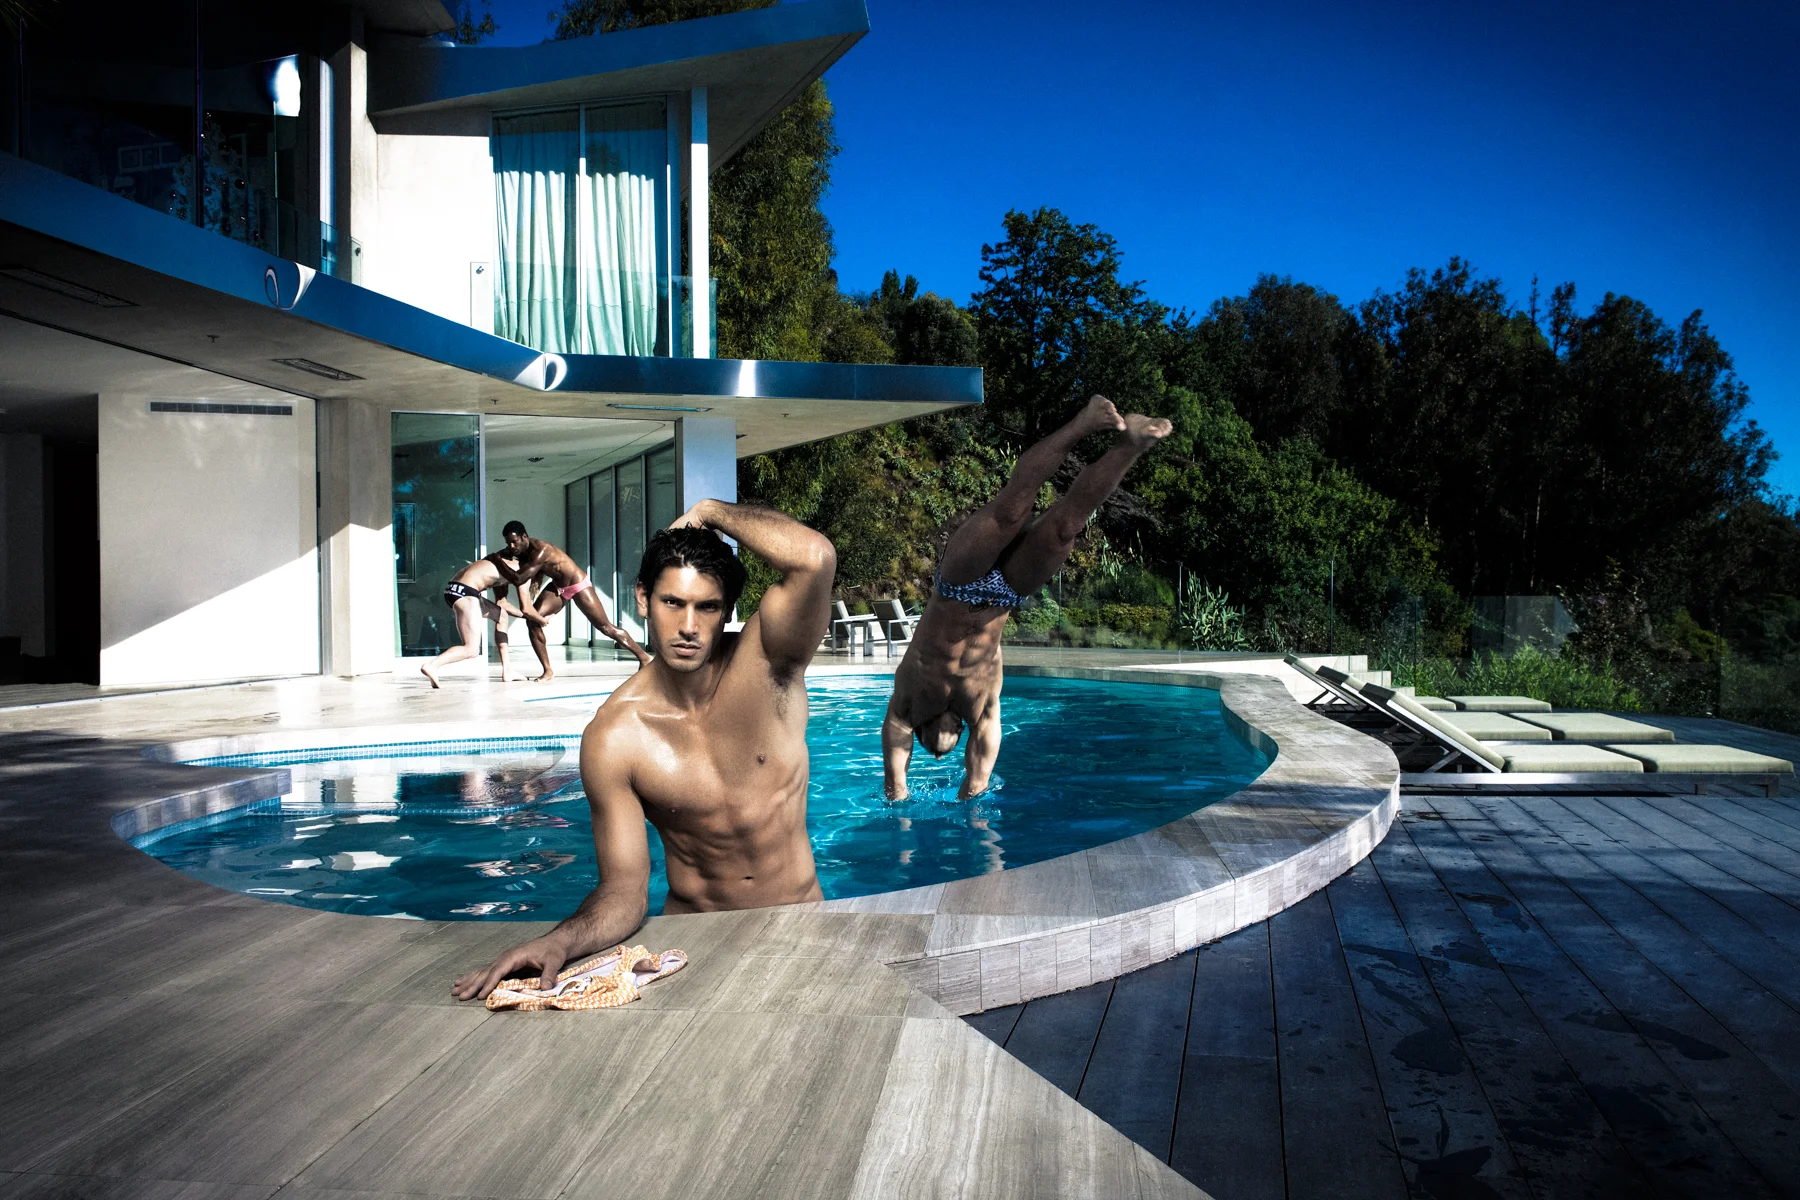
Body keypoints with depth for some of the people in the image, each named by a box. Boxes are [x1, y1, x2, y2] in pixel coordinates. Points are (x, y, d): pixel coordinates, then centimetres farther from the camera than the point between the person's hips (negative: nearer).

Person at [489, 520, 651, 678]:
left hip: (578, 585, -8)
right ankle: (548, 671, -4)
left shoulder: (540, 550, -32)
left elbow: (519, 579, -37)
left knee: (605, 627, -6)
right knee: (533, 620, -10)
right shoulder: (522, 552, -5)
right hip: (557, 587, 8)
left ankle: (644, 658, 5)